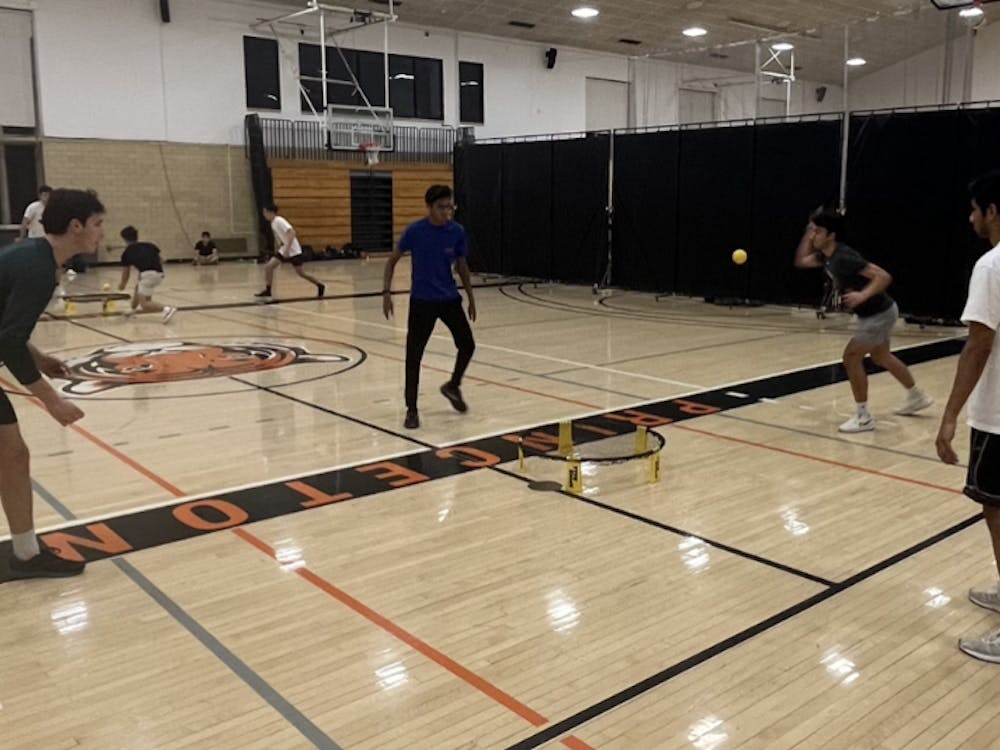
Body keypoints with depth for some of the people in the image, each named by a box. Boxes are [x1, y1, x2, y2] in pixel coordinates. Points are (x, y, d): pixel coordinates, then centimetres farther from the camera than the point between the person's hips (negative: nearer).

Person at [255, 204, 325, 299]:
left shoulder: (279, 221, -18)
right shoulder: (273, 223, 9)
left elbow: (292, 232, -29)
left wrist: (287, 248, -35)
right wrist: (276, 251, 28)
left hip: (293, 251, -8)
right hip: (283, 251, 8)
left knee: (300, 273, -1)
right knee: (268, 266, -1)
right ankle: (267, 290, 7)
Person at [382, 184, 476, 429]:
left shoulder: (457, 231, -5)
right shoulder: (415, 231, -13)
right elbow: (392, 260, -1)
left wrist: (471, 298, 11)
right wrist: (387, 292, -9)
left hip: (449, 298, 3)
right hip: (421, 301, -3)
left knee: (467, 345, 2)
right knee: (413, 355, -4)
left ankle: (453, 386, 30)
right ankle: (411, 409, 9)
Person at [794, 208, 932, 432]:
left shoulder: (844, 258, -29)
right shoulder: (826, 255, -2)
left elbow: (884, 276, -31)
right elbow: (801, 261, 13)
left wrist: (863, 295, -44)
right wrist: (808, 233, 3)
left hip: (879, 314, -10)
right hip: (876, 313, 10)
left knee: (851, 356, -10)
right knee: (881, 357, 25)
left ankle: (863, 417, -1)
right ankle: (917, 397, 45)